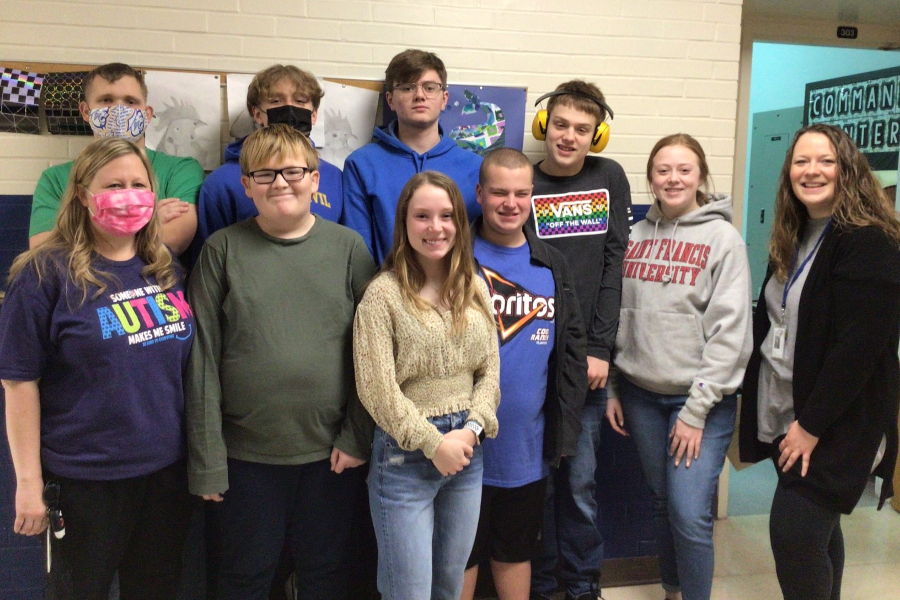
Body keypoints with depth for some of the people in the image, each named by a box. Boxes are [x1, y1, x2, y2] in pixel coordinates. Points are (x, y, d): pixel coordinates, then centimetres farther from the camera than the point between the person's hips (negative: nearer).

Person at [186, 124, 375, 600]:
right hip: (247, 453, 0)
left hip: (332, 451, 1)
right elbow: (204, 358, -3)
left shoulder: (348, 247, 0)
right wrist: (207, 458, -5)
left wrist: (357, 436, -5)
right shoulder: (223, 249, -2)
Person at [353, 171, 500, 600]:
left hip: (466, 449, 5)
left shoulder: (475, 289, 6)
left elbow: (490, 370, 6)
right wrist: (433, 442, -13)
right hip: (405, 454, -5)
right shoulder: (383, 294, -10)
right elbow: (377, 388, -13)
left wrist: (470, 430, -8)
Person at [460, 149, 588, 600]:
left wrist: (565, 427, 3)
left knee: (516, 551, 21)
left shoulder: (552, 265, 6)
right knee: (460, 554, 13)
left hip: (527, 445, 3)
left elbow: (572, 346, 8)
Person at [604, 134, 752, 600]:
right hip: (641, 394, 4)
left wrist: (697, 410, -14)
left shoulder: (723, 238, -7)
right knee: (661, 503, 15)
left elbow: (729, 331, -11)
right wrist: (612, 389, 7)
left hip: (701, 399, -4)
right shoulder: (635, 237, 6)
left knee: (690, 513, -8)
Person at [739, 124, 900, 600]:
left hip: (835, 425, -7)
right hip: (784, 417, 7)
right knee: (815, 530, 17)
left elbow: (858, 346, -21)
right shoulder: (793, 238, 10)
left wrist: (812, 425, -20)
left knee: (793, 533, -8)